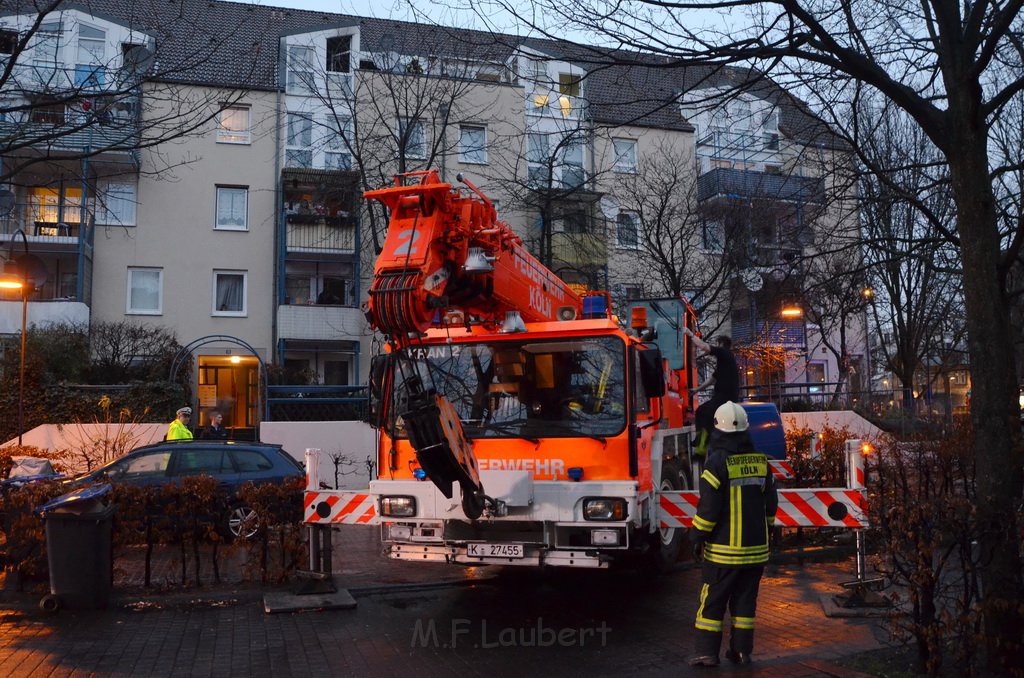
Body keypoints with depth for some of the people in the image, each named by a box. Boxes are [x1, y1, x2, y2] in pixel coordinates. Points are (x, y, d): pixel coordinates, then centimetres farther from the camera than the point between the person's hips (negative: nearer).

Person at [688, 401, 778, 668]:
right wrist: (765, 530, 24)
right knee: (745, 599, 13)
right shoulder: (761, 461, 4)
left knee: (713, 598, 3)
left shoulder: (718, 462, -15)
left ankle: (707, 651, 5)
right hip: (755, 546, 5)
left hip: (724, 547, -5)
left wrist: (698, 536, -6)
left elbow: (708, 505, -16)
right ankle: (741, 651, 18)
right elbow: (771, 502, 12)